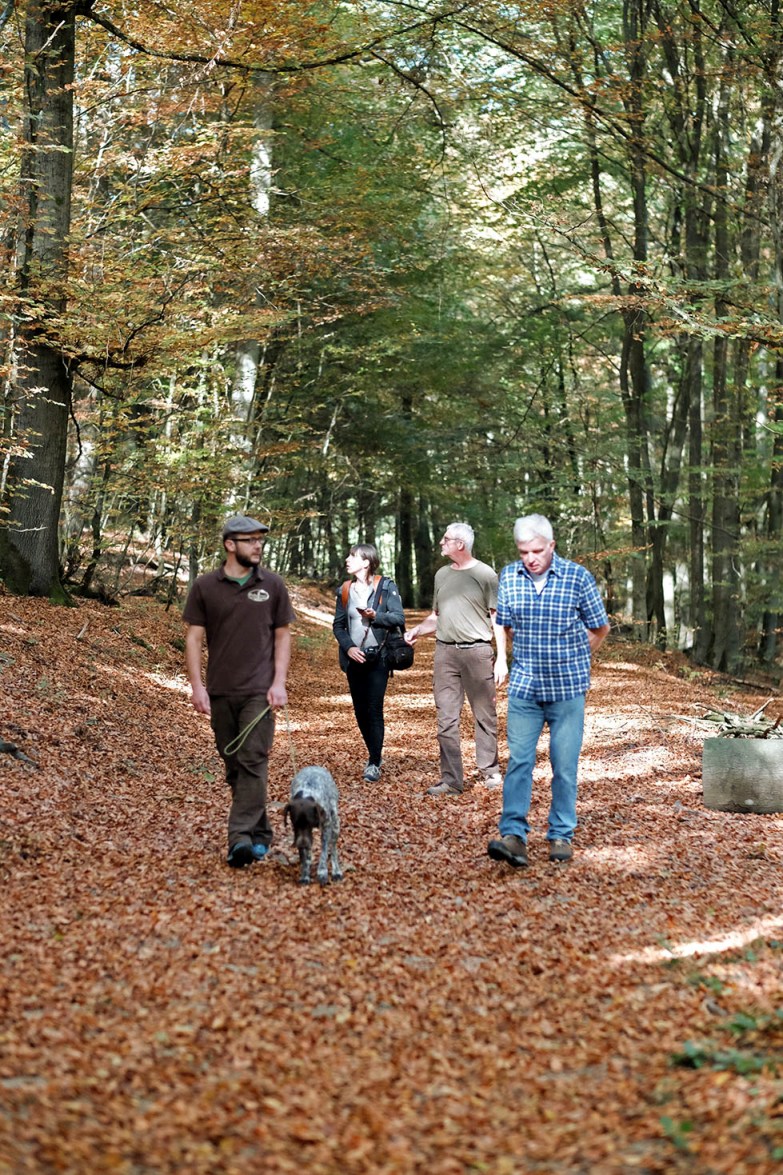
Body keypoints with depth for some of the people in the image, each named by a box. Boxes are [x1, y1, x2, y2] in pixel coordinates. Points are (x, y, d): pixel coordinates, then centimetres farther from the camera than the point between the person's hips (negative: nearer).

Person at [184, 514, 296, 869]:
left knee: (253, 763, -11)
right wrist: (197, 686, -3)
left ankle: (241, 838, -12)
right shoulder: (205, 586, 3)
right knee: (234, 766, 8)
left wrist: (279, 683, -3)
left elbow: (283, 635, 6)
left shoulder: (272, 585, 3)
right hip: (220, 692, 2)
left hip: (259, 691, -2)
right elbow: (194, 637, 4)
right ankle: (260, 835, 21)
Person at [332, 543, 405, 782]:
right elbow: (338, 625, 9)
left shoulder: (386, 586, -3)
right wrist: (348, 647, -7)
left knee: (374, 709, -8)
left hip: (377, 657, -4)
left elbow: (399, 618, -9)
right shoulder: (345, 591, 9)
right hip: (354, 658, 4)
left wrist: (376, 615, -25)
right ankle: (374, 755, 24)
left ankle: (374, 763, -1)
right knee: (360, 710, 7)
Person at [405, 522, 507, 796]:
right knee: (446, 718, 1)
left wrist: (501, 658, -6)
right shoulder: (442, 574, 14)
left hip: (477, 651, -4)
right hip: (445, 652, 4)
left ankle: (490, 770, 20)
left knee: (485, 715, 5)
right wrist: (417, 630, 2)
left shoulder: (485, 574, -1)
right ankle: (451, 780, 4)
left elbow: (497, 619, -1)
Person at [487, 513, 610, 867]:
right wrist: (532, 656, 11)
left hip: (567, 688, -2)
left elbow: (600, 629, 4)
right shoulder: (509, 577, 0)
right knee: (519, 760, -6)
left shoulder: (577, 577, -8)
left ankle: (561, 835, 14)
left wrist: (569, 662, 10)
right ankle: (514, 835, -8)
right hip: (524, 687, 2)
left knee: (565, 765, 4)